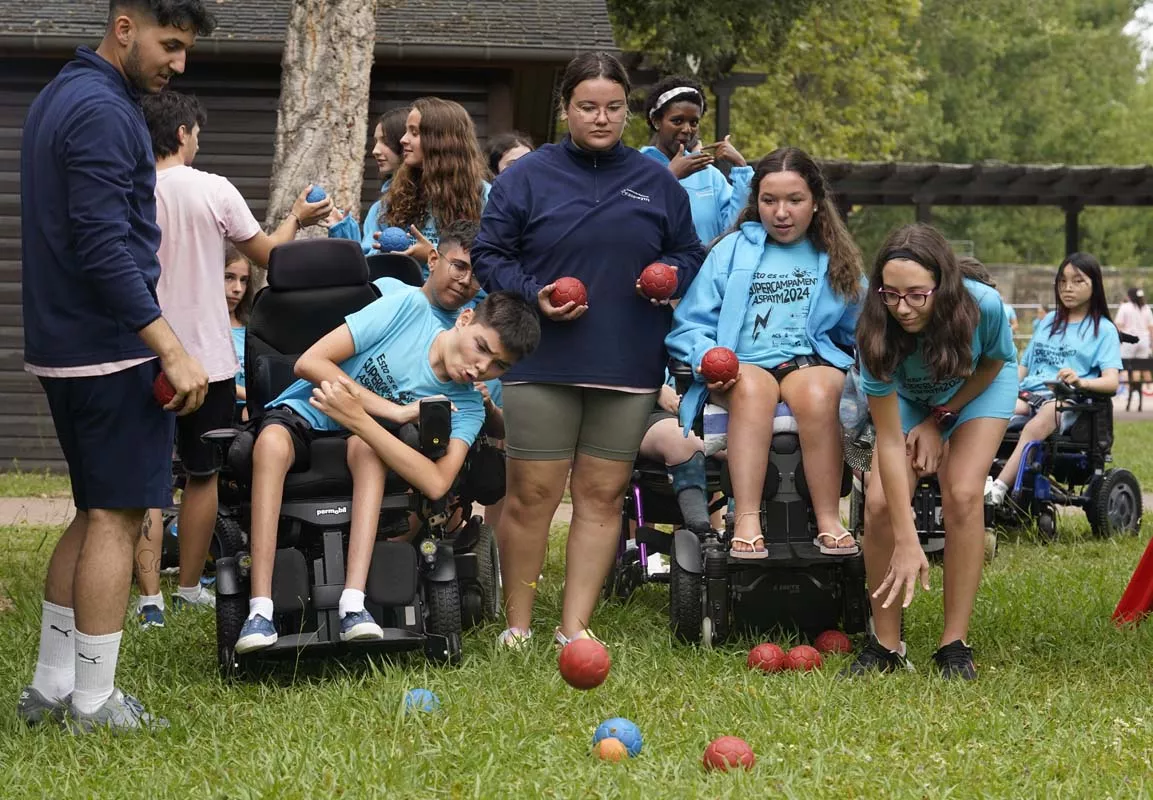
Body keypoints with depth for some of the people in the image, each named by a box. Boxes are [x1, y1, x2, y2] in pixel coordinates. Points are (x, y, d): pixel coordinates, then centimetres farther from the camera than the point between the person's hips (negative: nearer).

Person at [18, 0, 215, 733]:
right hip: (113, 349, -10)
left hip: (63, 344, 10)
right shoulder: (103, 112, -17)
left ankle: (51, 688, 19)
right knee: (117, 517, -3)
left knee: (99, 512, 16)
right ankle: (93, 703, 1)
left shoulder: (60, 97, 16)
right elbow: (105, 248, -24)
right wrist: (172, 349, -25)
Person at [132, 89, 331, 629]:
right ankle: (189, 585, 21)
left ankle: (149, 596, -3)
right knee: (202, 474, 14)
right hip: (207, 357, -1)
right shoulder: (214, 191, -8)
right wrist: (296, 219, 20)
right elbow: (266, 254, 3)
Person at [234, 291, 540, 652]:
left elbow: (436, 483, -30)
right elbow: (310, 363, -17)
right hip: (301, 412, -1)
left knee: (367, 447, -34)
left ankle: (353, 604, -42)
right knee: (273, 441, -37)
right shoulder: (411, 308, -15)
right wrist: (397, 412, -24)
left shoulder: (466, 406, -10)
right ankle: (260, 612, -42)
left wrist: (359, 419, -40)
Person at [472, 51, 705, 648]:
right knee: (531, 496, -2)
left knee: (603, 497, 4)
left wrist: (668, 277, -4)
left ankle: (575, 628, 12)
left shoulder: (657, 183, 12)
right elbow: (487, 256, 4)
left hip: (629, 371, 3)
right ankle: (518, 627, 11)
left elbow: (688, 254, 18)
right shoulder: (527, 177, 3)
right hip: (542, 367, -2)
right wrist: (533, 294, -13)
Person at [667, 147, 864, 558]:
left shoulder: (835, 258, 20)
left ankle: (829, 522, -35)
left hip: (814, 359, 1)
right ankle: (746, 522, -46)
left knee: (816, 393, -37)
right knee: (752, 388, -38)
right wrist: (707, 358, -12)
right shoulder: (732, 250, 16)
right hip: (742, 366, -1)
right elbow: (689, 324, 8)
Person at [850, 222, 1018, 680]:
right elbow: (890, 441, -34)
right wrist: (907, 541, -37)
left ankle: (955, 644, -13)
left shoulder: (984, 306, -38)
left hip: (981, 385, -1)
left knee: (962, 493, -22)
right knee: (880, 502, -18)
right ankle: (885, 644, -4)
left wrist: (938, 420, -14)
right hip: (908, 397, 1)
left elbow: (993, 364, -11)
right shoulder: (877, 333, -36)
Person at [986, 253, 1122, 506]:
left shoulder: (1103, 330, 10)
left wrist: (1081, 381, -26)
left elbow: (1111, 382, -3)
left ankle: (997, 491, -53)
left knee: (1036, 427, -41)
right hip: (1029, 393, 5)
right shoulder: (1048, 321, 27)